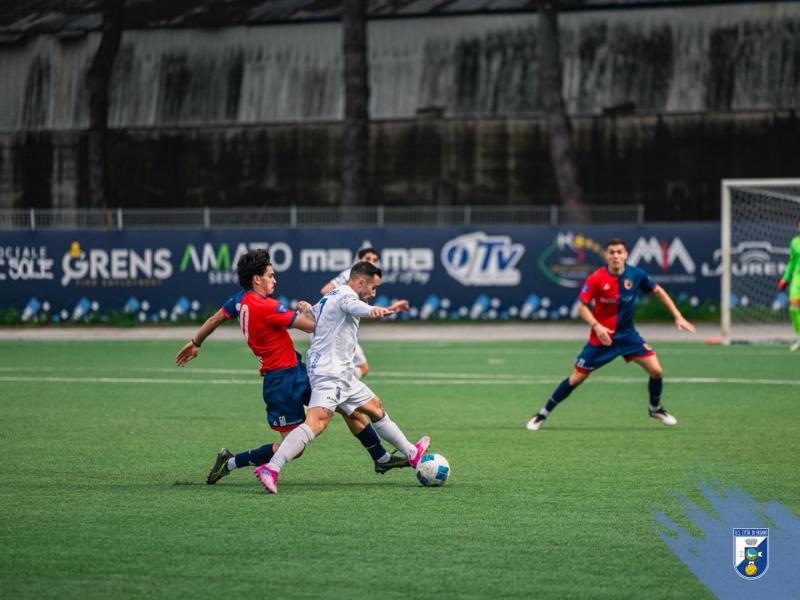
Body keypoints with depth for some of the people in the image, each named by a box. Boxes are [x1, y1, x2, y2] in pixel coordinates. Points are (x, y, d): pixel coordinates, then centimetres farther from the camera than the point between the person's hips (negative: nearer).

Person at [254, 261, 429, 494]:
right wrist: (374, 311, -58)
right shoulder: (346, 295, -11)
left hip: (342, 374, 11)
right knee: (317, 422, -27)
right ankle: (270, 469, -38)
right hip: (329, 373, -11)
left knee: (375, 408, 25)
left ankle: (412, 453, 42)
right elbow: (354, 306, -37)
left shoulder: (329, 298, 19)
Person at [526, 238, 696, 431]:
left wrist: (677, 316, 4)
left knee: (656, 370, -9)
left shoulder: (637, 275, -10)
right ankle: (543, 414, 15)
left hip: (627, 334, 3)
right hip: (601, 336, -3)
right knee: (576, 378, -1)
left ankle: (655, 408, 20)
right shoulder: (596, 279, -18)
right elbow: (582, 307, -12)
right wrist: (596, 326, -29)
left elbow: (658, 292, 6)